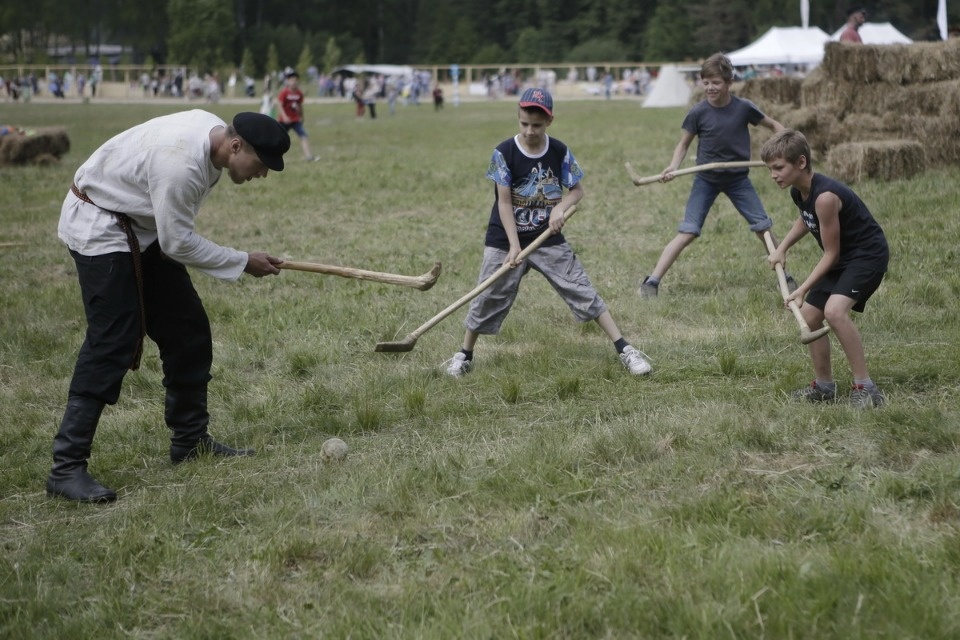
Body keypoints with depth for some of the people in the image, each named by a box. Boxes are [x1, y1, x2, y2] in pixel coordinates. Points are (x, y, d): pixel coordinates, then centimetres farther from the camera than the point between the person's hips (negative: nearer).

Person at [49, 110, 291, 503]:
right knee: (112, 342, -17)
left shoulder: (215, 131, -5)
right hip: (99, 228, -10)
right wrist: (244, 263, -16)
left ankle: (190, 441, 21)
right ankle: (67, 468, -16)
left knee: (187, 331, 9)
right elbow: (177, 243, -25)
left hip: (143, 227, 10)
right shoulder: (182, 161, -34)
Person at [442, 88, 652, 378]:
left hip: (549, 239, 1)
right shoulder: (504, 152, -13)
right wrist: (514, 246, -20)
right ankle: (464, 355, 22)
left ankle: (624, 349, 0)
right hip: (505, 239, -1)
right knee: (488, 298, 3)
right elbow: (504, 201, -13)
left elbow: (577, 190, 5)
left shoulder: (559, 152, -6)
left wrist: (561, 207, -18)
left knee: (583, 290, -2)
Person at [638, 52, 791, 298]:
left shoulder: (743, 108, -11)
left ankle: (785, 277, 20)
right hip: (706, 179, -1)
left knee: (763, 229, 2)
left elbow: (774, 125, 3)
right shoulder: (698, 112, -12)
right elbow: (683, 144, -1)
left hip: (738, 178, 1)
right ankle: (651, 282, -8)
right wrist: (673, 167, -18)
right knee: (687, 233, -11)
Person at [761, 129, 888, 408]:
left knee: (834, 310, -30)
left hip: (867, 254, -10)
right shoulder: (798, 192, -3)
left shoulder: (825, 196, -30)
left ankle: (865, 388, -24)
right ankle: (824, 385, 27)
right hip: (841, 258, 10)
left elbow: (831, 254, -22)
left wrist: (803, 289, -22)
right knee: (808, 317, 12)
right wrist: (782, 248, 12)